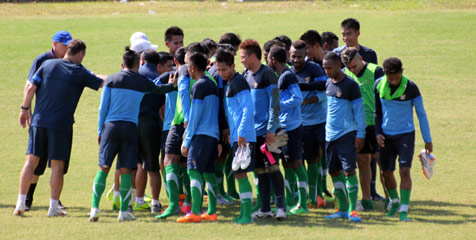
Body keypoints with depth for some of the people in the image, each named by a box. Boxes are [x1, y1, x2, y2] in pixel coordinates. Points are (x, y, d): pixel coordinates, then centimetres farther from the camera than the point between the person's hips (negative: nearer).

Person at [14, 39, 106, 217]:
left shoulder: (47, 65, 5)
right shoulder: (80, 73, -1)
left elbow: (30, 88, 2)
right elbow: (103, 83, 8)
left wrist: (25, 109, 12)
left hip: (39, 121, 3)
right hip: (61, 125, -3)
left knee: (31, 160, 5)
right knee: (57, 165, 4)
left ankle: (20, 202, 0)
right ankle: (53, 207, 3)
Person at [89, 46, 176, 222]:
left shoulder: (111, 80, 4)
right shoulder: (142, 83, 5)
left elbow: (103, 107, 3)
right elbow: (160, 89, 25)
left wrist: (100, 131, 9)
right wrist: (173, 84, 46)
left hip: (111, 126, 0)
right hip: (130, 127, 0)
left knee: (103, 168, 2)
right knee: (126, 171, 2)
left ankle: (95, 207, -8)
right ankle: (124, 212, 2)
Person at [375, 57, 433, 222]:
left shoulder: (410, 87, -12)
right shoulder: (379, 85, -4)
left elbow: (421, 114, -3)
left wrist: (427, 140, -1)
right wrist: (378, 132, 1)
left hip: (406, 134, -3)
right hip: (386, 136, 3)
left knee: (405, 171, -14)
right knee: (386, 172, 8)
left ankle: (404, 210, -12)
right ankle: (395, 202, 34)